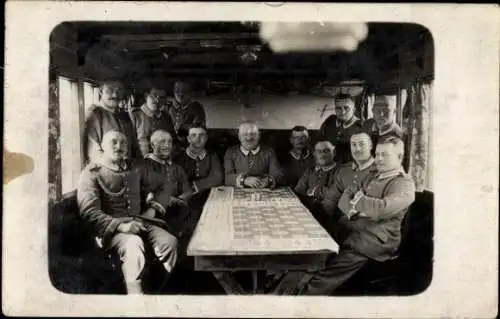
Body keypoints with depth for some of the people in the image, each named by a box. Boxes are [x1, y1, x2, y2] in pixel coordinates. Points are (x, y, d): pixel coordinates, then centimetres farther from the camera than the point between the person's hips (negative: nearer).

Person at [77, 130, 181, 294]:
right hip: (110, 229, -5)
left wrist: (153, 208, 6)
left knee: (169, 241, -21)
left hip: (139, 222, 5)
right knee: (133, 246, -36)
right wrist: (120, 225, -25)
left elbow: (160, 185, 25)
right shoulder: (92, 173, -2)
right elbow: (89, 212, -13)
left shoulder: (134, 168, 14)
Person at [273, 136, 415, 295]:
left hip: (376, 240, -6)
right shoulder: (372, 176, 21)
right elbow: (343, 201, 13)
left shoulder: (404, 184, -3)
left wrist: (356, 198, -6)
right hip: (353, 230, 7)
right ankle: (282, 292, -18)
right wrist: (352, 210, -9)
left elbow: (382, 208, -21)